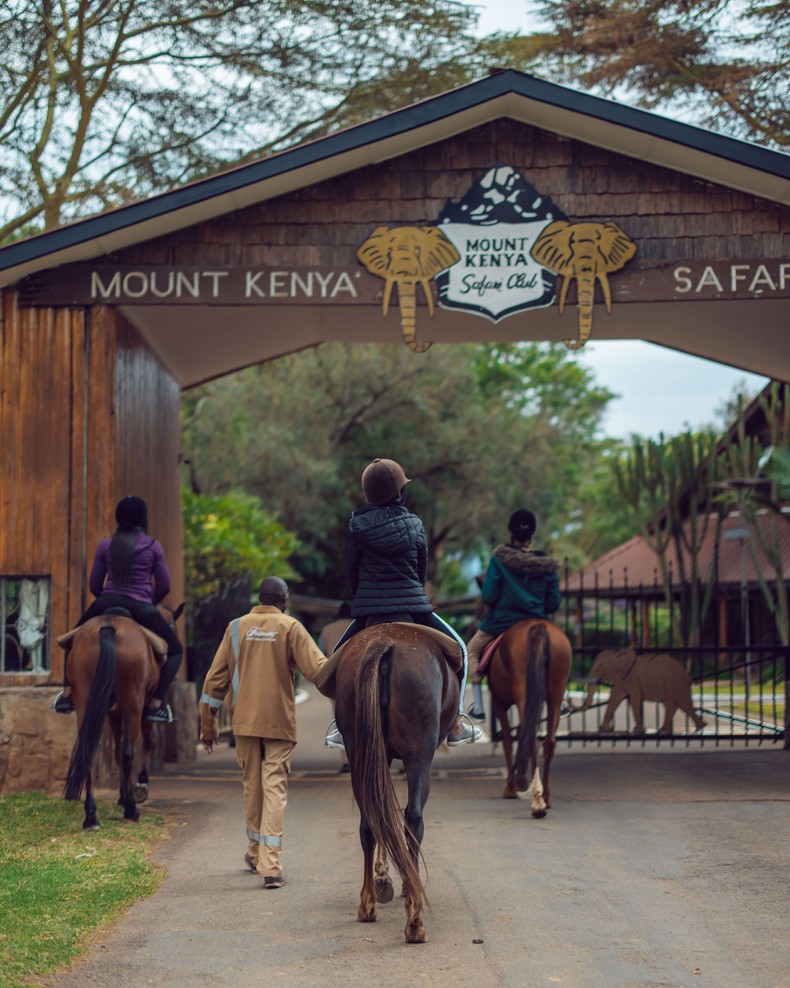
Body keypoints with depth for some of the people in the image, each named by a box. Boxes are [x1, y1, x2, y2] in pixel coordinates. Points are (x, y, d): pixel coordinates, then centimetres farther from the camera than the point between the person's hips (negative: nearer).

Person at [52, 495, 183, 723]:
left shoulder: (105, 546, 9)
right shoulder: (153, 546, 4)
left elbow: (94, 584, 12)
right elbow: (164, 586, 6)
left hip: (106, 603, 2)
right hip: (142, 608, -2)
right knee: (175, 650, 15)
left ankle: (67, 693, 16)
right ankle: (156, 703, -2)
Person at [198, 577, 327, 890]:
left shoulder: (236, 627, 6)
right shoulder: (290, 627, -3)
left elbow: (216, 678, 6)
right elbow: (318, 668, -12)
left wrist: (208, 725, 12)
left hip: (245, 721, 3)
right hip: (280, 722, -3)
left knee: (251, 785, 17)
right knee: (275, 788, -3)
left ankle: (256, 854, 31)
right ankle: (270, 866, -11)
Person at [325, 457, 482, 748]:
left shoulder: (356, 526, -3)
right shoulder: (414, 524, -1)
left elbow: (351, 570, 3)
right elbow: (423, 571, 7)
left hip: (369, 608, 1)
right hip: (413, 606, 0)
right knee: (457, 649, 18)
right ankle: (457, 723, 12)